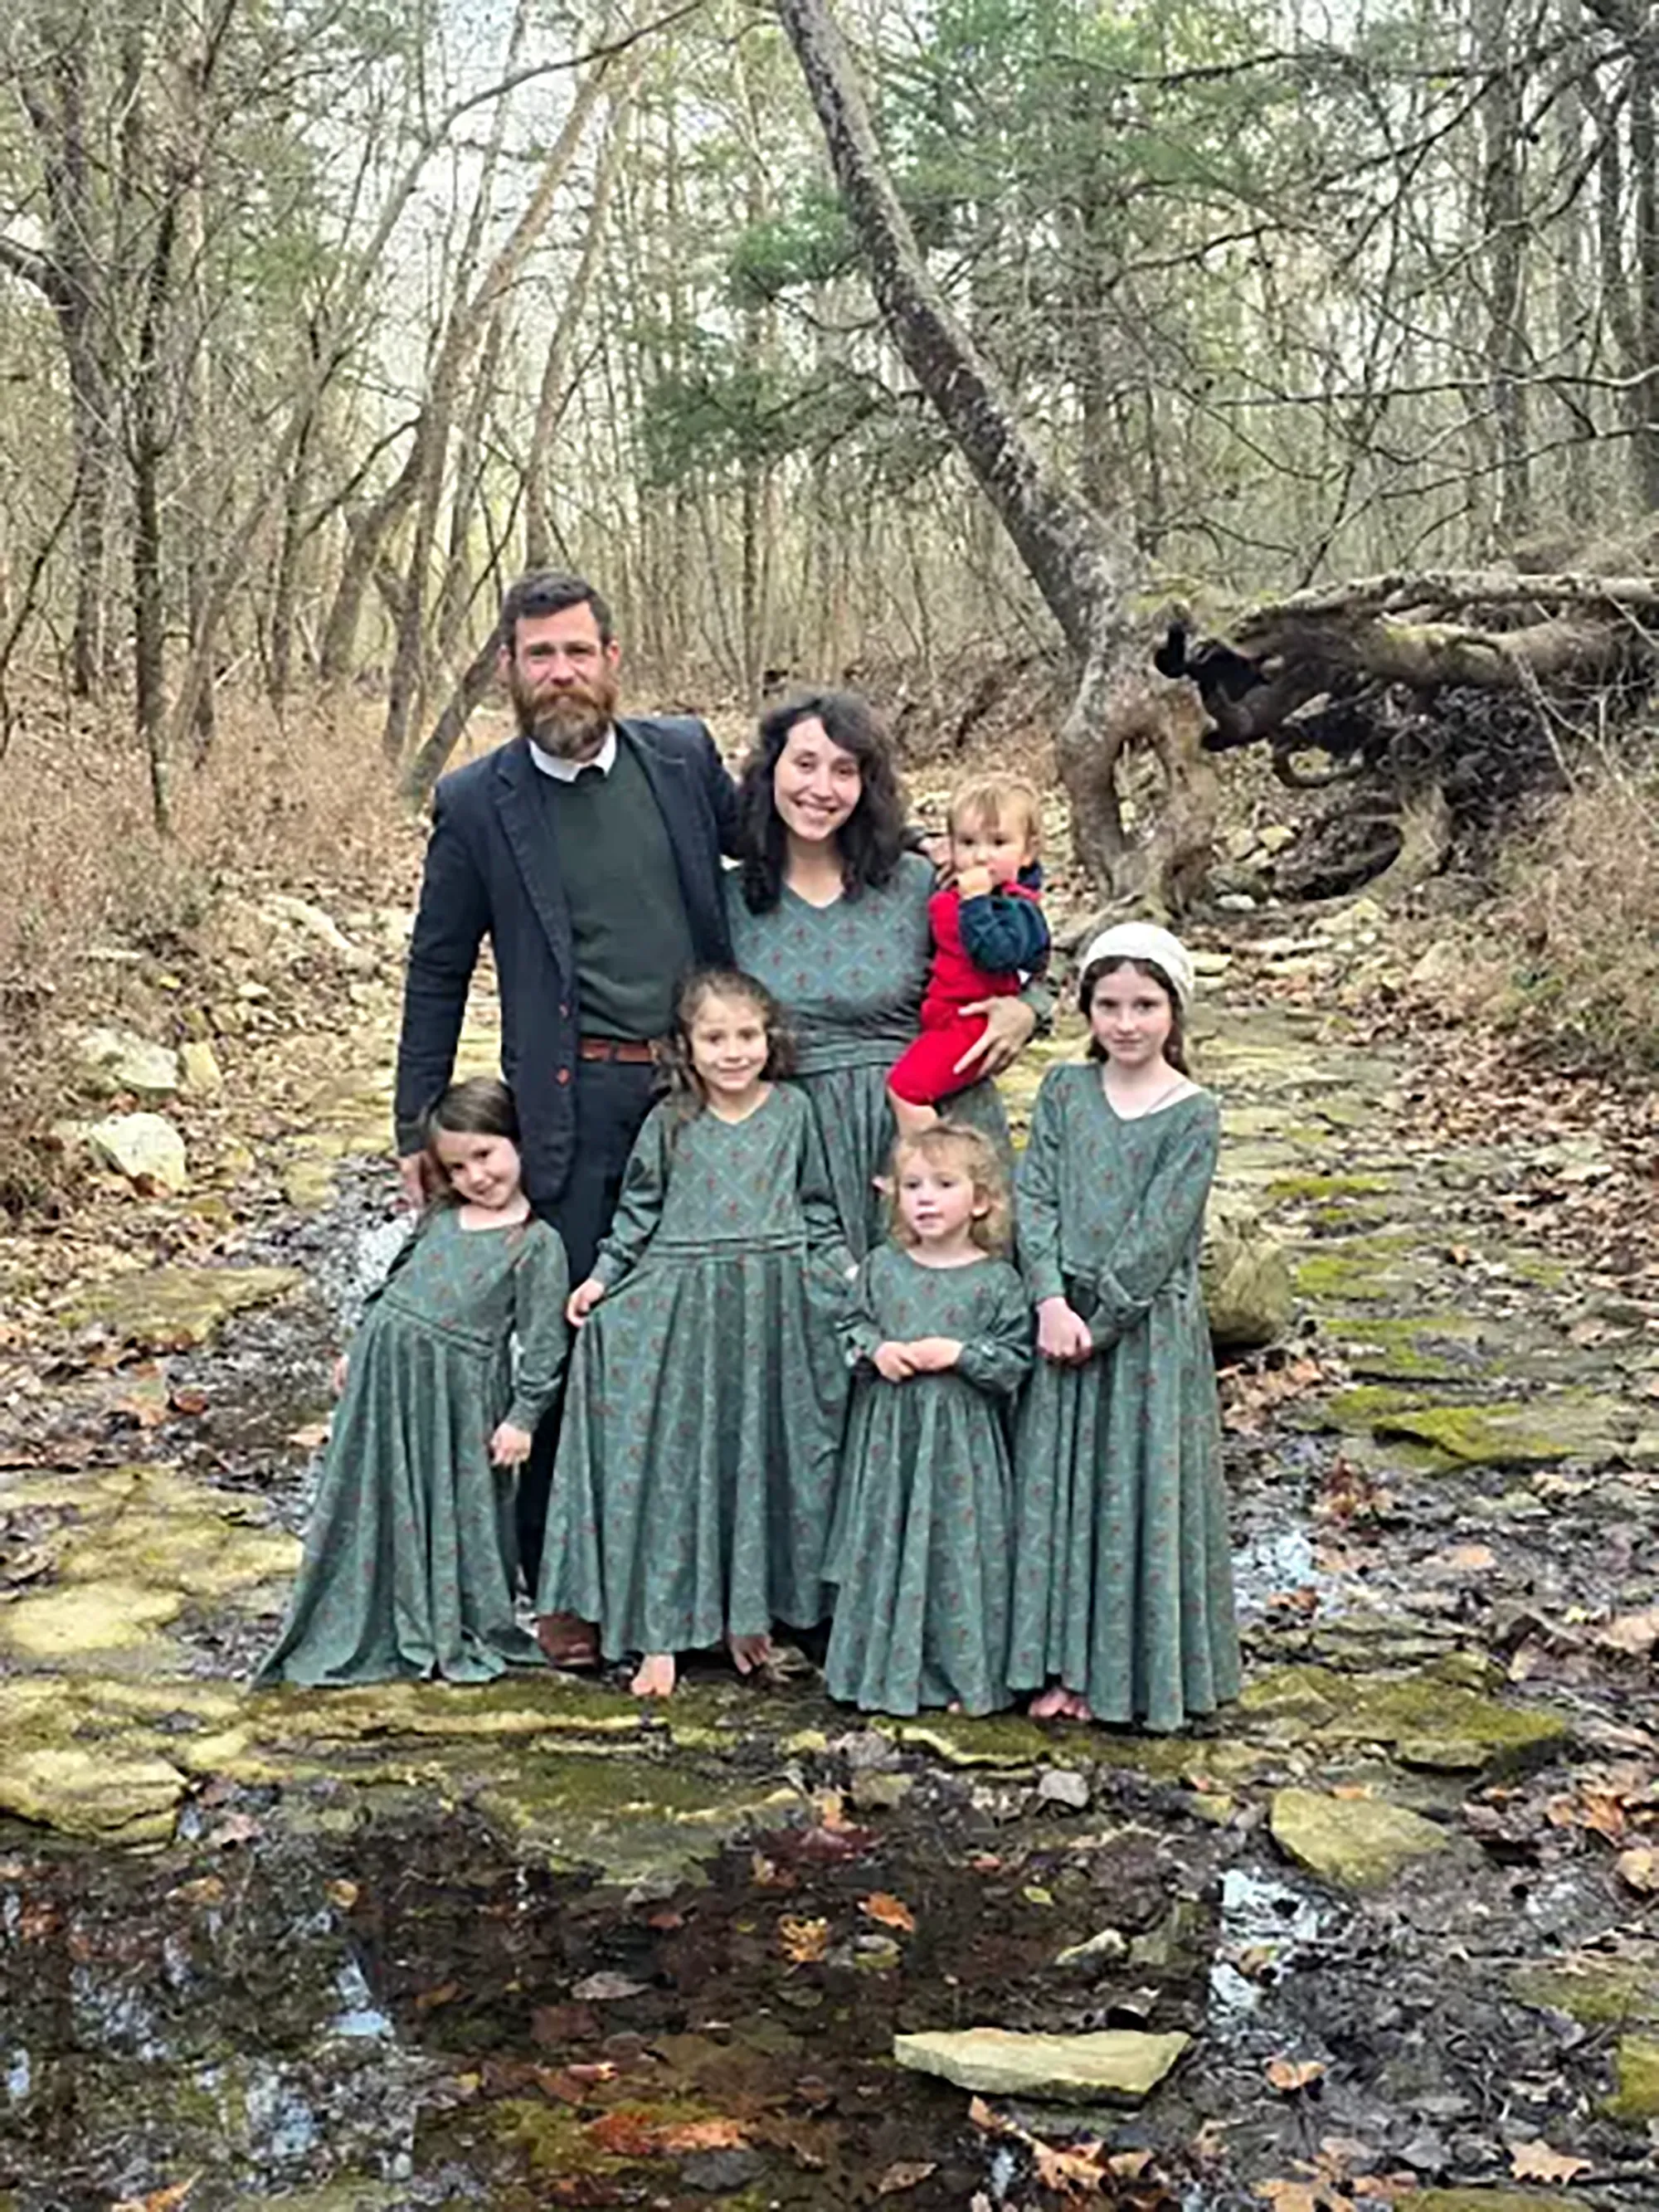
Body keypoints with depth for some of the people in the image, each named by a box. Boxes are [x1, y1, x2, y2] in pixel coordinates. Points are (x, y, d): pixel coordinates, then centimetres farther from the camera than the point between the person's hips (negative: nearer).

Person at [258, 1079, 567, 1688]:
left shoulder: (538, 1242, -8)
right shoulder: (440, 1219, 9)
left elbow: (542, 1341, -9)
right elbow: (394, 1283, 21)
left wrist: (523, 1416, -12)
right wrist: (356, 1350, 20)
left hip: (459, 1390, -5)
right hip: (385, 1367, 5)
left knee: (460, 1509, 7)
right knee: (381, 1500, 12)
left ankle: (469, 1633, 24)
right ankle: (373, 1629, 27)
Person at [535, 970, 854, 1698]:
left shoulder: (792, 1111, 5)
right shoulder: (669, 1121, 3)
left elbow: (817, 1205, 13)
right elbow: (639, 1210, 9)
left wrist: (843, 1270, 5)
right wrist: (603, 1277, 1)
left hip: (775, 1309, 1)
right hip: (679, 1308, -1)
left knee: (759, 1459, 7)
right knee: (669, 1464, -2)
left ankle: (746, 1612, 21)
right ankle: (659, 1631, 4)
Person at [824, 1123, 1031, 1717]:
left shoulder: (996, 1280, -4)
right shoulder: (881, 1266, 5)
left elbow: (1015, 1360, -3)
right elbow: (853, 1325, 14)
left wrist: (960, 1353, -16)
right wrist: (876, 1349, -6)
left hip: (962, 1436, -3)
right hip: (888, 1429, 3)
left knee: (960, 1548, 1)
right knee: (883, 1546, 7)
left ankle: (965, 1675, 14)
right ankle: (885, 1670, 20)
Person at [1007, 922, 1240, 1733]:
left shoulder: (1193, 1114, -8)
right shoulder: (1064, 1089, 4)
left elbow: (1159, 1234, -13)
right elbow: (1035, 1196, -2)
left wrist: (1098, 1321, -14)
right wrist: (1052, 1302, -14)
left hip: (1148, 1325, -4)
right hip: (1065, 1315, 4)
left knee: (1141, 1490, 3)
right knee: (1056, 1485, 8)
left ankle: (1133, 1673, 16)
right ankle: (1063, 1663, 21)